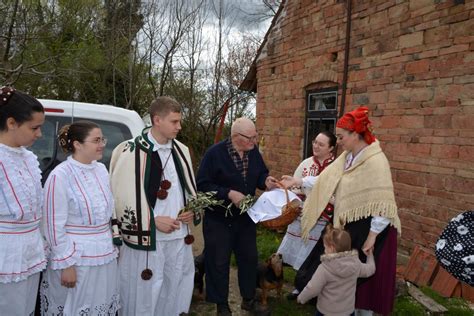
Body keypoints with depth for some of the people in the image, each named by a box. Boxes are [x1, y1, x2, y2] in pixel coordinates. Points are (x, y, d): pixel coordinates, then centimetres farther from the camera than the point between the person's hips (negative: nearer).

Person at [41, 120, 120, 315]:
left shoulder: (101, 169, 3)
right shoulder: (61, 176, -17)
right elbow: (54, 226, -15)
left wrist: (112, 245, 14)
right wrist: (66, 264, -13)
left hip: (105, 256, 6)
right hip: (76, 258, -6)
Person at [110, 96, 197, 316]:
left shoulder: (181, 151, 7)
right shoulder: (131, 152, -12)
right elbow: (121, 197, -13)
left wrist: (192, 211, 0)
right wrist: (154, 220, -15)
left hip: (179, 237, 6)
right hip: (147, 239, -5)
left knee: (175, 292, 18)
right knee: (144, 294, 9)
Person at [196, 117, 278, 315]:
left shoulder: (253, 151, -2)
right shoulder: (215, 153, -20)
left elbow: (260, 173, 9)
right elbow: (202, 184, -21)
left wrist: (266, 181, -15)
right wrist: (229, 194, -28)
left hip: (246, 217, 6)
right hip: (218, 219, -5)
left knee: (249, 258, 17)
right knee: (218, 262, 8)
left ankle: (248, 299, 37)